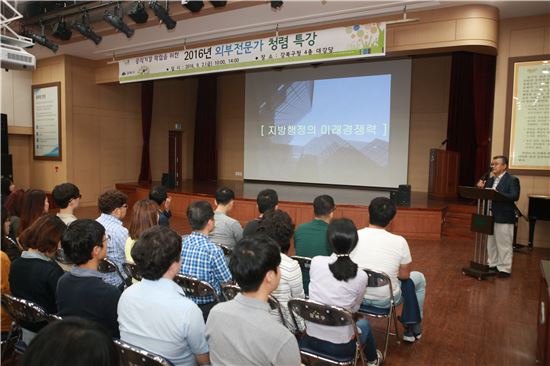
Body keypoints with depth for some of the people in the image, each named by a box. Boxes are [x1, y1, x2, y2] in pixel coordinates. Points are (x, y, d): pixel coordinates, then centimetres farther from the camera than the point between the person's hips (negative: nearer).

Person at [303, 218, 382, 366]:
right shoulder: (361, 276, -17)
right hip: (339, 346, -1)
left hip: (309, 340, 2)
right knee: (363, 323, 33)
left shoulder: (315, 262, -13)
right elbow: (354, 308, -1)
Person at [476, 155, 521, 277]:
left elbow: (515, 196, -20)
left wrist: (498, 193, -30)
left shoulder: (512, 180, -8)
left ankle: (504, 269, 10)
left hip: (504, 218, -7)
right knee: (491, 243, 15)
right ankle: (492, 264, 27)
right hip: (490, 216, 7)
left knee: (504, 244, 1)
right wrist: (481, 188, -8)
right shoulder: (490, 180, 13)